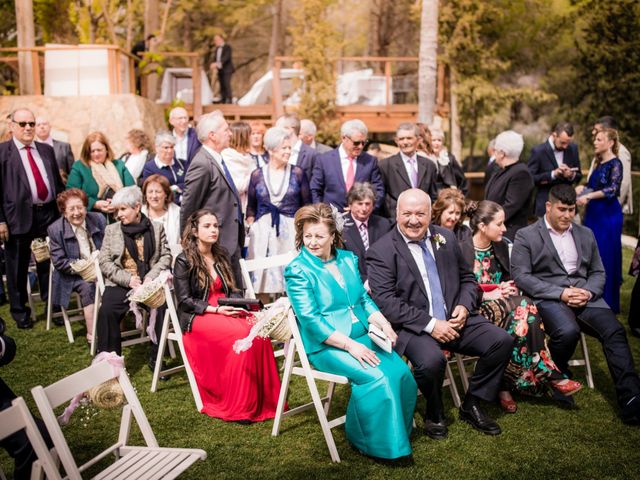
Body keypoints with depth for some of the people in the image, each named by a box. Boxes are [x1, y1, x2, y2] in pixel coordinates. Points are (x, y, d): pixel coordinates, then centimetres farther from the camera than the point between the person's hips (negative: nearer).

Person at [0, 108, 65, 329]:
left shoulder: (47, 150, 12)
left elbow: (58, 182, 15)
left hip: (48, 214, 4)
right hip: (18, 217, -4)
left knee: (48, 264, 12)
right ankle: (20, 312, 22)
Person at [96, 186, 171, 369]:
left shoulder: (156, 228, 12)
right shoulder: (112, 230, 13)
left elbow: (166, 256, 6)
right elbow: (104, 261, 5)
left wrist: (151, 276, -11)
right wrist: (127, 279, -9)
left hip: (149, 283, -1)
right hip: (120, 284, 1)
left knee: (161, 307, -28)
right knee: (106, 311, -27)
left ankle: (155, 358, -13)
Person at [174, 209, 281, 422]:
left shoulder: (221, 257, 18)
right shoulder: (184, 261, 0)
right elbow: (185, 300, -6)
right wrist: (215, 309, -17)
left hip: (224, 313, 5)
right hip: (197, 318, -5)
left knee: (259, 332, -28)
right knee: (242, 334, -33)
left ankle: (262, 400, -24)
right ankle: (238, 407, -25)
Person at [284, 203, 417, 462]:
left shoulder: (348, 259, 13)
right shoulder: (297, 270, -5)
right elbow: (310, 320, -13)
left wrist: (383, 324, -4)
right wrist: (350, 345, -20)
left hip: (363, 335, 6)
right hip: (326, 344, -6)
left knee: (402, 373, -18)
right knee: (377, 379, -27)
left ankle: (399, 433, 4)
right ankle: (375, 443, -6)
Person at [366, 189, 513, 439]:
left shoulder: (446, 238, 12)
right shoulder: (381, 251, -6)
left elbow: (467, 278, 19)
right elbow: (386, 302, -15)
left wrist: (464, 307, -3)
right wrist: (430, 324, -20)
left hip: (454, 319, 6)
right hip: (412, 327, -5)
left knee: (502, 340, -12)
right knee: (431, 360, -34)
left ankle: (471, 406, 8)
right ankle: (434, 414, 0)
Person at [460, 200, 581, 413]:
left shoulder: (501, 246, 13)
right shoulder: (462, 250, -8)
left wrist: (508, 288, -3)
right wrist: (488, 295, -17)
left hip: (502, 303, 6)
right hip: (476, 309, -6)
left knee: (526, 308, -29)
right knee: (522, 308, -32)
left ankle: (505, 386, -28)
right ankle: (547, 375, -25)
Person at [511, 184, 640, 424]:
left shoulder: (586, 234, 21)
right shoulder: (526, 236, 5)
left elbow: (598, 272, 20)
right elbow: (521, 276, -4)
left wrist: (589, 292, -5)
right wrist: (560, 293, -14)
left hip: (585, 296, 4)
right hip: (549, 299, -4)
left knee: (614, 331, -23)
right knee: (568, 331, -34)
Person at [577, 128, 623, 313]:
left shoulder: (615, 164, -11)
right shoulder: (598, 162, 12)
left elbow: (612, 189, -22)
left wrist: (588, 196, -27)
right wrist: (581, 188, -1)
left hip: (608, 214, -8)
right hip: (593, 213, 8)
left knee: (605, 257, -2)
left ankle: (607, 303, 9)